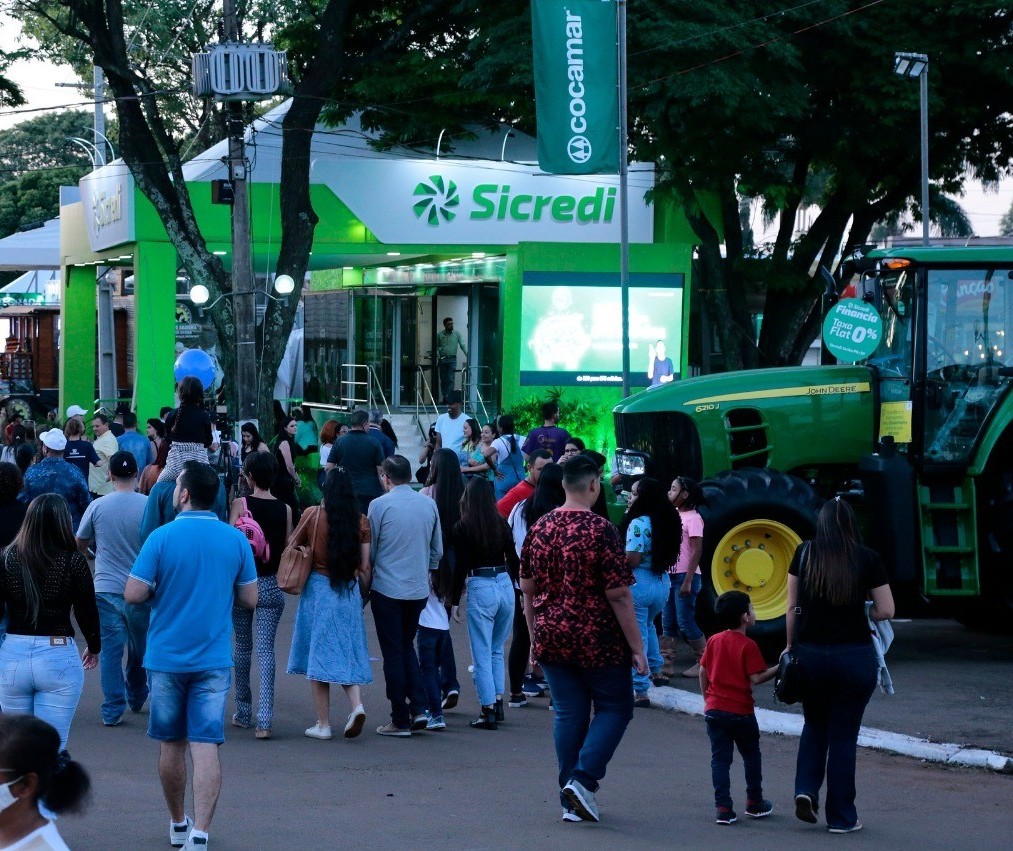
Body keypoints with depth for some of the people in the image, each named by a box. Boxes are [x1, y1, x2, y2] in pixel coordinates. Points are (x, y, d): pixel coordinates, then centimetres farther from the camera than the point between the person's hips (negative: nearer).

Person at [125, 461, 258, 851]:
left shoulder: (162, 537, -10)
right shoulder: (236, 540, -2)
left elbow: (133, 594, -11)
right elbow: (249, 598, 4)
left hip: (167, 656, -1)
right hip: (214, 659, 1)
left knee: (171, 744, 14)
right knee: (206, 746, -2)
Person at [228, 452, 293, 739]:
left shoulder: (240, 504, -7)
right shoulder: (285, 509, -1)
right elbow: (289, 550, 1)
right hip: (272, 586, 1)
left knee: (242, 646, 15)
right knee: (266, 649, 0)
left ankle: (243, 712, 23)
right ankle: (264, 719, -12)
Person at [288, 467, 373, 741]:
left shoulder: (312, 515, -8)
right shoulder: (361, 522, -2)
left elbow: (293, 547, 3)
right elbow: (365, 567, 0)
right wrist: (363, 593, 13)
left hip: (318, 588, -2)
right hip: (349, 591, 2)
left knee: (319, 653, 5)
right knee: (348, 653, 14)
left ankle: (323, 724, 5)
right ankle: (356, 705, -8)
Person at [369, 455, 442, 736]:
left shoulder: (380, 505, -11)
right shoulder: (429, 505, 2)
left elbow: (370, 549, -3)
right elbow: (438, 550, 9)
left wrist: (366, 577, 13)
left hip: (387, 587, -4)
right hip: (419, 589, 4)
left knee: (393, 652, 4)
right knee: (407, 646, 20)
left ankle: (400, 720, 7)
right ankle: (418, 708, 8)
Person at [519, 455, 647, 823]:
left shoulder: (540, 529, 3)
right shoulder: (600, 531, -15)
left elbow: (527, 589, 10)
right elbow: (619, 596, -15)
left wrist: (535, 636, 20)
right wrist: (636, 647, -9)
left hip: (552, 638, 5)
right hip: (597, 641, -5)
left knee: (568, 714, 11)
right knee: (615, 707, 9)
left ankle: (572, 801, 11)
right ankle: (583, 779, -7)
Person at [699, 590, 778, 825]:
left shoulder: (714, 641, 4)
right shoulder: (748, 645, -12)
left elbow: (703, 672, 9)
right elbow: (756, 678, -16)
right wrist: (778, 668, -6)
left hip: (714, 709, 4)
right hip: (741, 712, -4)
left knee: (720, 759, 4)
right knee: (751, 756, 14)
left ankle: (723, 808, -2)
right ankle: (754, 803, 23)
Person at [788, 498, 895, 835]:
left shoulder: (804, 554, 1)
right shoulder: (867, 558, -4)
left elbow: (792, 608, 4)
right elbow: (886, 611, -2)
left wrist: (791, 647, 14)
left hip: (809, 652, 2)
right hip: (854, 655, -2)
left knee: (815, 725, 23)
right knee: (844, 734, 8)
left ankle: (806, 789, 5)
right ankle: (841, 817, 13)